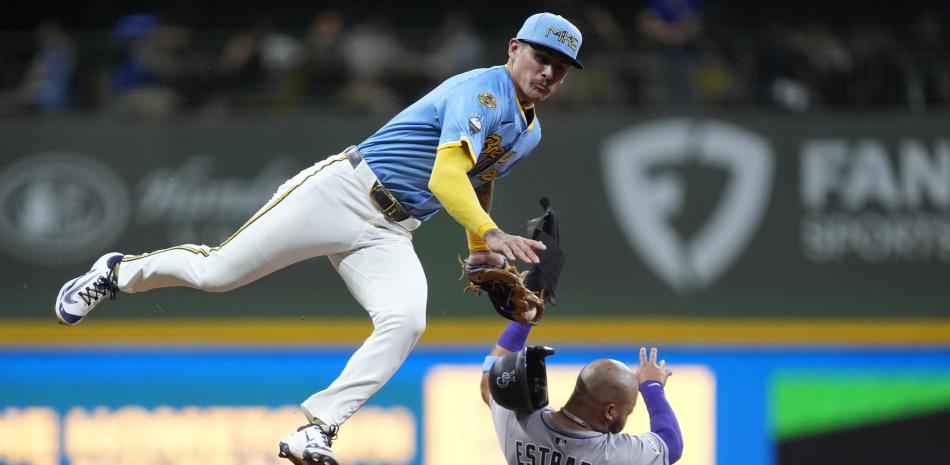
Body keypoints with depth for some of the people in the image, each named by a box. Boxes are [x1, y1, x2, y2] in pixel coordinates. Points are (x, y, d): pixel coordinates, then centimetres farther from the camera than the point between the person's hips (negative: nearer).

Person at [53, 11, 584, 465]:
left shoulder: (530, 133, 13)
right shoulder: (484, 90, -16)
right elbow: (444, 177, -30)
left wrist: (482, 255, 21)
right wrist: (492, 234, -44)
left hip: (387, 238, 7)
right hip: (339, 194, -7)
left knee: (406, 322, -22)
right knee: (216, 273, -4)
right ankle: (120, 272, 26)